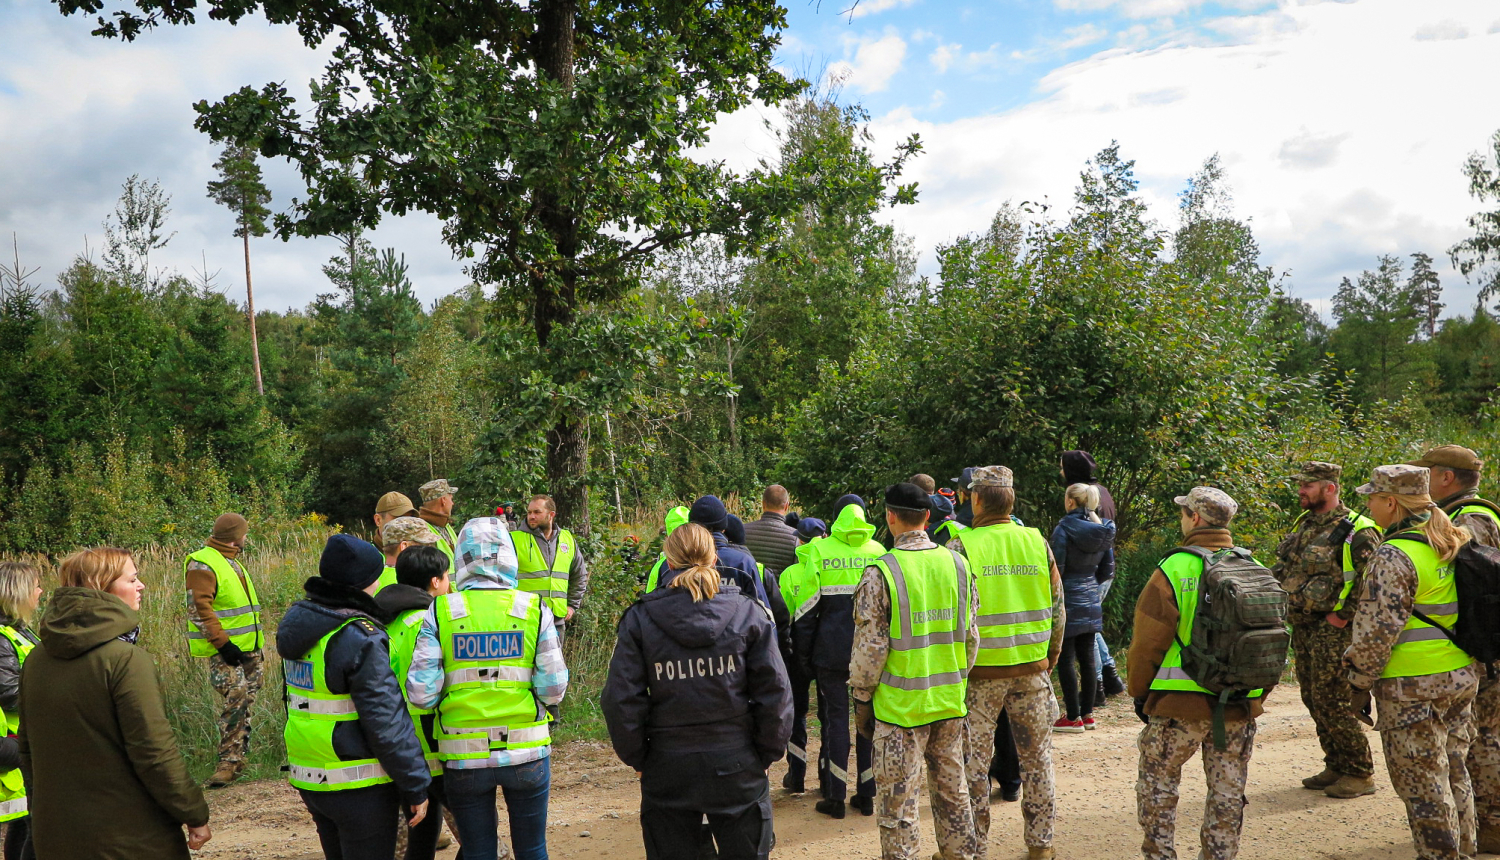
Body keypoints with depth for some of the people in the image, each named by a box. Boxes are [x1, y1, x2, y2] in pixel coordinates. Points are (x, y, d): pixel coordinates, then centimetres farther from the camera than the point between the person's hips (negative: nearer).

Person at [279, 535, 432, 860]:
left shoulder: (300, 623, 5)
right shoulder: (361, 638, -22)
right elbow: (388, 723, -21)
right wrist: (416, 787, -13)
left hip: (308, 779, 8)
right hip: (358, 785, -8)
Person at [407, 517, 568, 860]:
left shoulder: (440, 612, -8)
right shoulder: (534, 609, -8)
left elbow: (420, 693, -11)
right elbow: (553, 689, -9)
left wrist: (453, 692, 9)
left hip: (464, 756, 0)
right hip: (526, 753, 0)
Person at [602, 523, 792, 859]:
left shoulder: (640, 619, -6)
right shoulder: (747, 612, -5)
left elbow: (621, 699, -7)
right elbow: (775, 692, -6)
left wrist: (636, 758, 6)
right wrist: (768, 754, 6)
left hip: (667, 770, 0)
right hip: (737, 766, 0)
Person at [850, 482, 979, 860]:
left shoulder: (881, 572, -14)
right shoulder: (957, 564, 1)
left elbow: (870, 647, -12)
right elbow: (971, 635, 8)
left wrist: (862, 699, 0)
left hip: (901, 703, -5)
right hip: (951, 701, 5)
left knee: (898, 799, 5)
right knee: (952, 789, 18)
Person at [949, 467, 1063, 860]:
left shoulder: (962, 547, -11)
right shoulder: (1037, 542, -1)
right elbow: (1057, 609, 5)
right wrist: (1049, 660, 17)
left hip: (980, 669, -3)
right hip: (1031, 668, 3)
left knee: (974, 761, 8)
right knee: (1036, 757, 15)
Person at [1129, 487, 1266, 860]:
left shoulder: (1173, 570, -11)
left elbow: (1147, 643, -8)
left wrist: (1140, 694, 6)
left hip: (1181, 703, -4)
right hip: (1240, 708, 4)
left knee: (1157, 781, 13)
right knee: (1228, 793, 14)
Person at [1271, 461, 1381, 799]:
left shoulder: (1356, 531, -14)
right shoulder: (1302, 525, 12)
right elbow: (1282, 571, 23)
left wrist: (1343, 616, -18)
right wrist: (1287, 606, 12)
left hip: (1332, 630, -8)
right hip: (1302, 628, 9)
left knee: (1331, 703, -6)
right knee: (1313, 701, 13)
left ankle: (1361, 774, 8)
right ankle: (1336, 767, 26)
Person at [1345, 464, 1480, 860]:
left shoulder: (1394, 556, -17)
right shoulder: (1453, 545, 8)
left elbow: (1378, 629, -19)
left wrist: (1359, 683, -9)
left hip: (1412, 687, -9)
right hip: (1462, 678, 9)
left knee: (1421, 783, 2)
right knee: (1453, 774, 19)